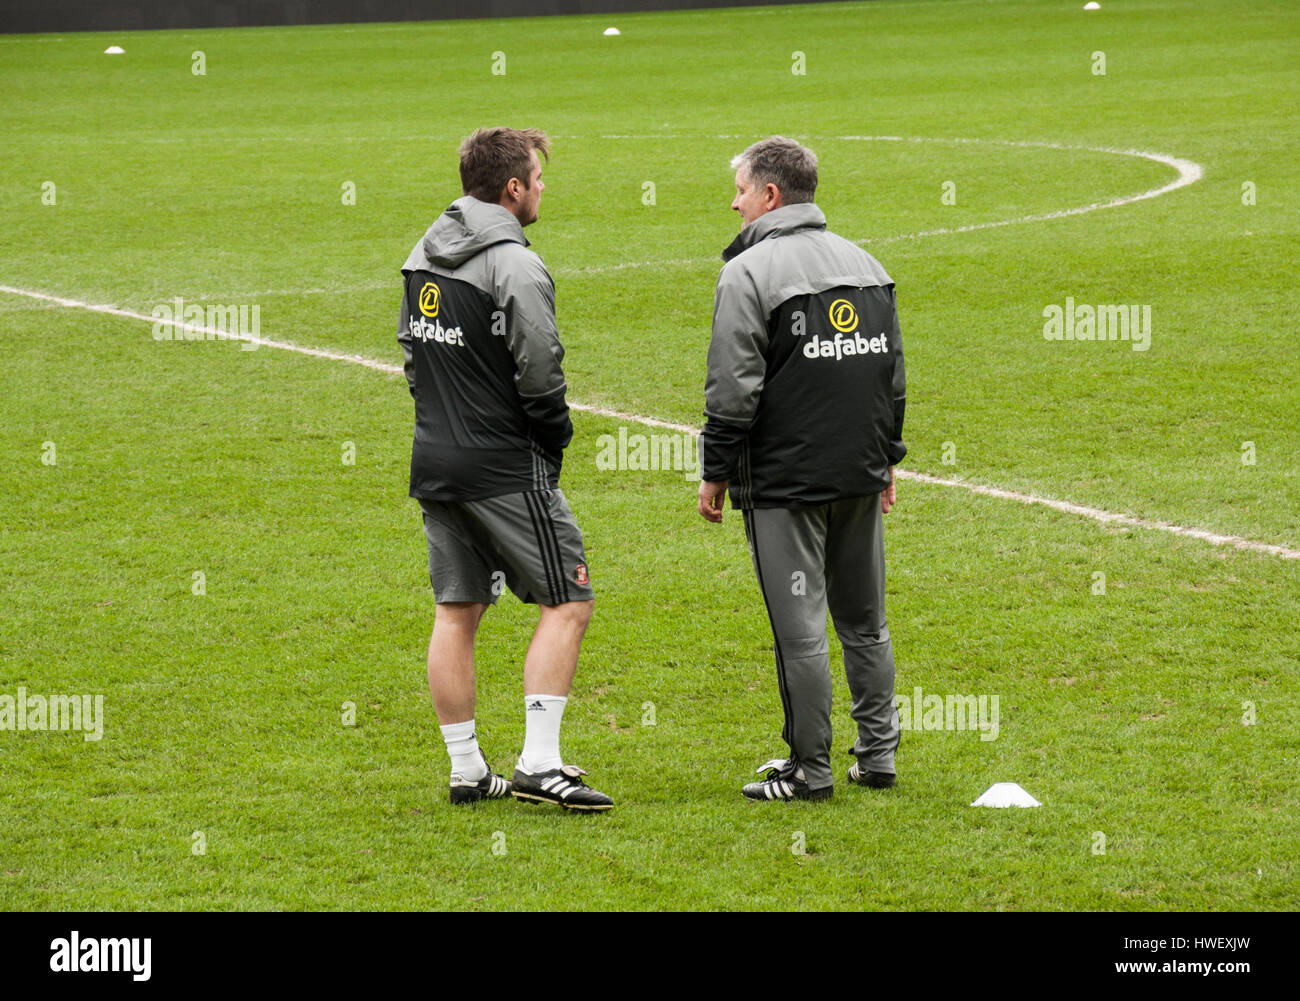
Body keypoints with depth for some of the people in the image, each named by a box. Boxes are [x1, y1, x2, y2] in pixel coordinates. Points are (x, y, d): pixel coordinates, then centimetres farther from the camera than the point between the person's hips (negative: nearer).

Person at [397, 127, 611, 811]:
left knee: (456, 612, 11)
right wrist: (554, 441, -2)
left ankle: (466, 771, 13)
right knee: (567, 602, -1)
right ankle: (538, 763, -9)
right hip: (504, 467, -8)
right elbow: (540, 374, -18)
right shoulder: (514, 265, -15)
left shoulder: (424, 256, 11)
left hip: (435, 464, 8)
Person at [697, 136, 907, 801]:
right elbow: (893, 375, 16)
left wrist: (715, 472, -6)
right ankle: (877, 753, 18)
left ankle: (810, 770, 2)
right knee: (864, 620, 16)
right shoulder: (866, 265, 10)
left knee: (800, 627, -2)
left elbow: (734, 389, -15)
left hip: (785, 480, -7)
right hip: (861, 475, 7)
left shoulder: (749, 272, -12)